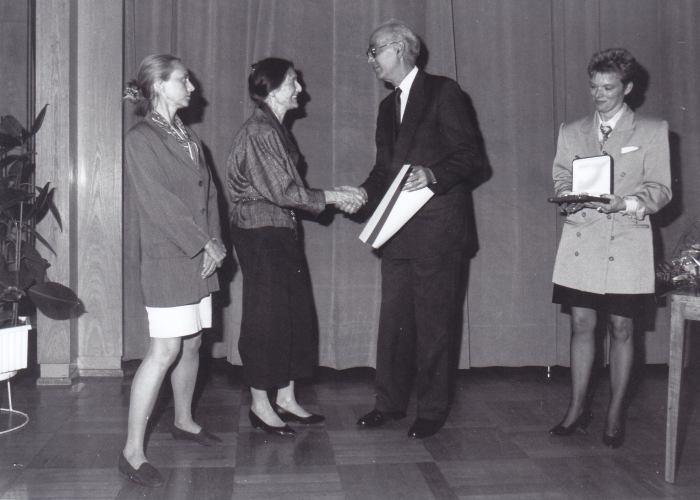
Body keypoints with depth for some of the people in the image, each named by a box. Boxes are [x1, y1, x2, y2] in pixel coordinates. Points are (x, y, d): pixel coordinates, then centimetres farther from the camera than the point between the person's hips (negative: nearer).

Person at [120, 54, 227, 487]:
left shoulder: (189, 138, 16)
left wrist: (216, 243, -1)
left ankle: (184, 421, 32)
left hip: (201, 258, 7)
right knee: (165, 351, -11)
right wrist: (204, 244, -14)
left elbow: (209, 193, 12)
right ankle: (133, 451, -4)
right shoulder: (140, 139, -7)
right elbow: (160, 203, -14)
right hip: (168, 259, -7)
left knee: (193, 343, 13)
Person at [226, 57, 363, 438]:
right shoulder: (257, 132, -15)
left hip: (282, 233, 9)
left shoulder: (275, 129, 14)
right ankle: (260, 405, 13)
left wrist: (334, 196, 5)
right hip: (260, 235, -9)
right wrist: (331, 197, -11)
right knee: (266, 319, -1)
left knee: (296, 316, 11)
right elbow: (281, 192, -19)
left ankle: (286, 399, 23)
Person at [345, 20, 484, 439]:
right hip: (398, 230, 7)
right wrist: (364, 191, 0)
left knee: (434, 323, 1)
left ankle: (433, 410, 12)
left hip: (439, 230, -7)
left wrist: (432, 175, -26)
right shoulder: (388, 107, 19)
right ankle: (390, 402, 20)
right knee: (394, 320, 9)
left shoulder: (444, 92, -4)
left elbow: (471, 158, -9)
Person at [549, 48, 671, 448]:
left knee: (621, 329, 2)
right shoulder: (572, 131, 15)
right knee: (582, 324, 4)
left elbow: (660, 190, 0)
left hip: (627, 242, -2)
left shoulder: (653, 131, 5)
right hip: (581, 239, 2)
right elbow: (561, 178, 12)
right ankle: (578, 408, 16)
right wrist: (569, 198, -11)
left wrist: (625, 203, -18)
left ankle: (616, 415, 14)